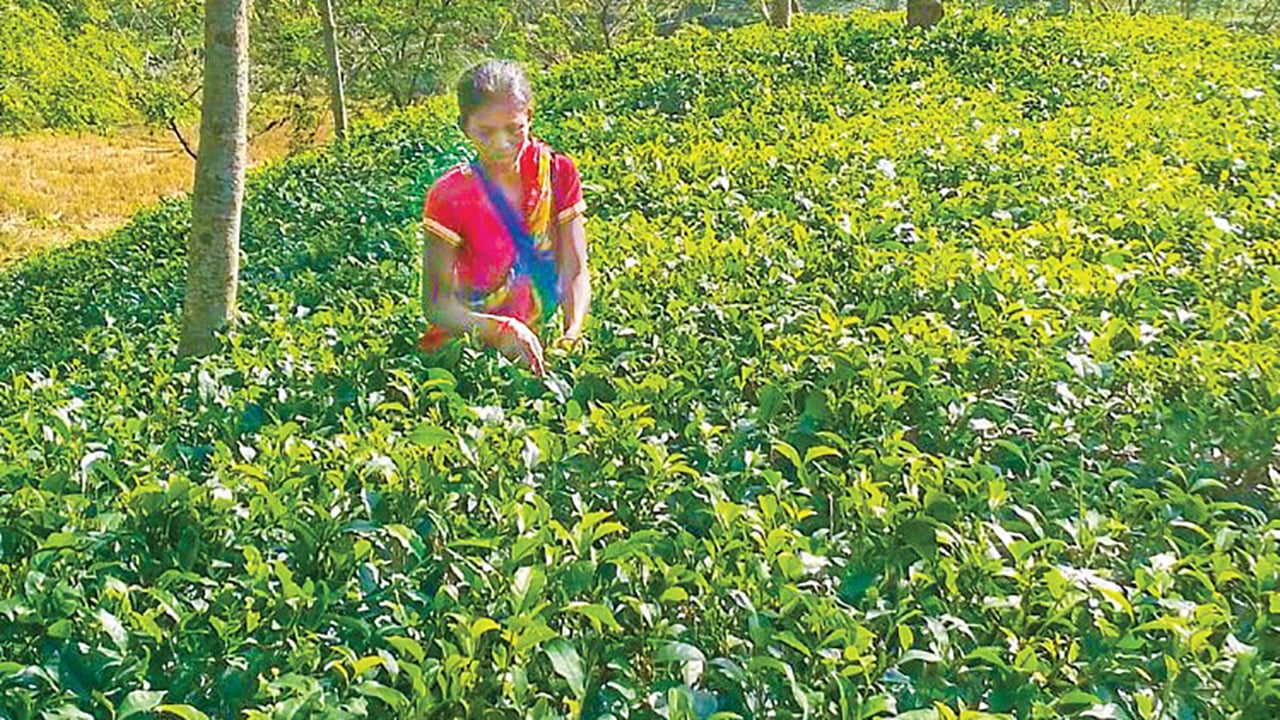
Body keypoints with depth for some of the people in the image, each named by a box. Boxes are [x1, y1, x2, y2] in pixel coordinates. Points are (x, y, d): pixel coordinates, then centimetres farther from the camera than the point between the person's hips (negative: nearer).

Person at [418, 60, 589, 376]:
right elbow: (437, 304, -12)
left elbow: (575, 271, -2)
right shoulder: (449, 196, -10)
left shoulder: (558, 172, -1)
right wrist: (502, 332, -30)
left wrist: (572, 335, -22)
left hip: (534, 346, 3)